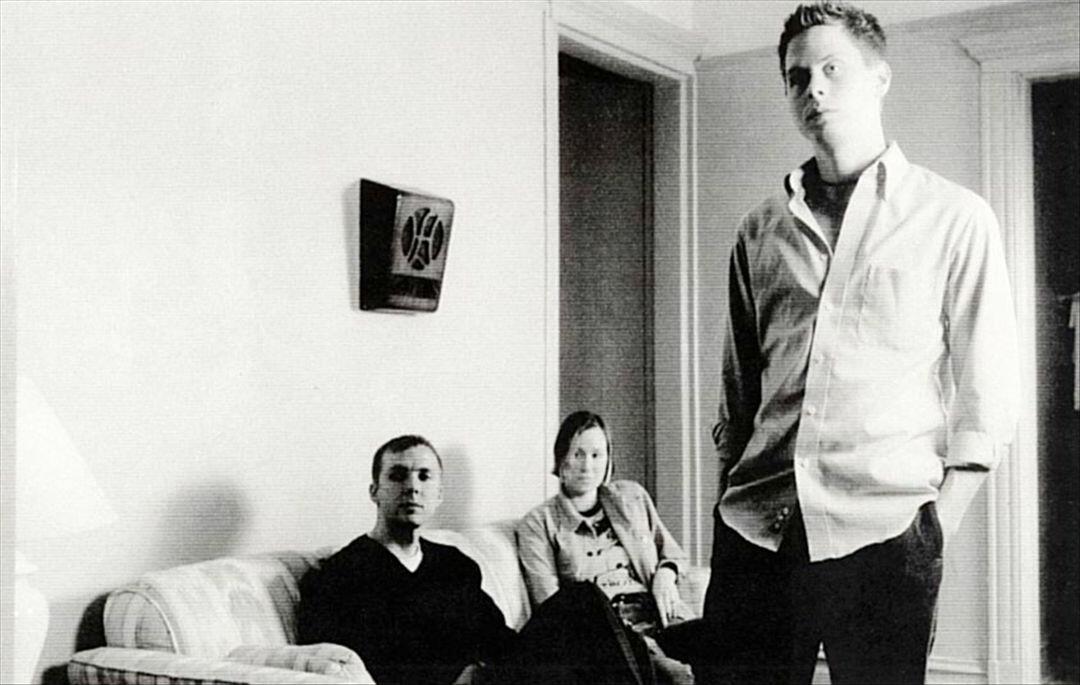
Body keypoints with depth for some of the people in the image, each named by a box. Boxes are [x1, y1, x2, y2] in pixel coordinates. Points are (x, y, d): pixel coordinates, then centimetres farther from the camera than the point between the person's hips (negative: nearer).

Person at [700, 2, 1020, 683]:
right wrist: (729, 495, 11)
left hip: (882, 532, -3)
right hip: (755, 528, 3)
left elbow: (987, 395, 1)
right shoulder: (760, 231, 14)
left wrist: (939, 524, -6)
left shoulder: (955, 219, 3)